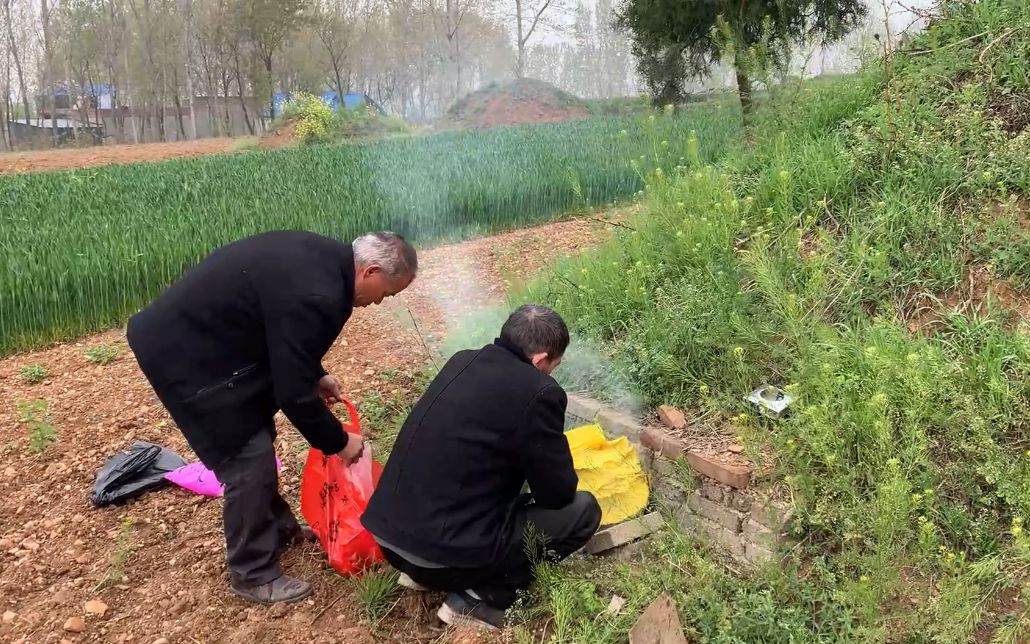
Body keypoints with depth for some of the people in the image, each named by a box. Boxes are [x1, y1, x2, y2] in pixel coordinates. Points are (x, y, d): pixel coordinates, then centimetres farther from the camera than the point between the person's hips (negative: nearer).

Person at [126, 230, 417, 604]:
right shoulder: (316, 296, -29)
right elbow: (294, 394, -23)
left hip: (193, 334, 10)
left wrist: (316, 376, 16)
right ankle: (253, 575, 12)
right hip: (182, 352, -10)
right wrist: (338, 442, -9)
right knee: (248, 459, -4)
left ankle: (277, 527, 37)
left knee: (257, 439, 20)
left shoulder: (325, 259, 2)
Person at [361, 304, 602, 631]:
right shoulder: (539, 392, -14)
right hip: (447, 551, -8)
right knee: (583, 510, 4)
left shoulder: (462, 361, 8)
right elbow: (558, 493, -5)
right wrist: (549, 472, 17)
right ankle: (479, 596, 0)